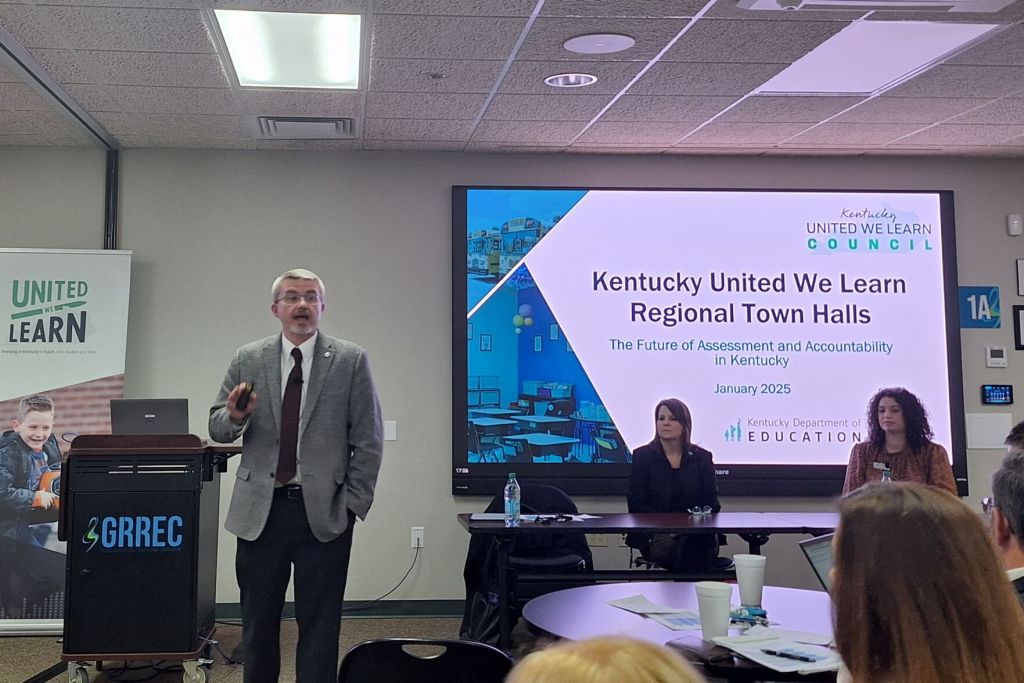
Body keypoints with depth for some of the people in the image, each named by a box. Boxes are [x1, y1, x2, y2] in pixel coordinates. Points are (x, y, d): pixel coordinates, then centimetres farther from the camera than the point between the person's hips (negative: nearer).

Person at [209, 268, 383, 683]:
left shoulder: (351, 361, -1)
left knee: (319, 625, 4)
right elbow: (217, 429, 7)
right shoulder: (247, 360, 6)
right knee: (258, 622, 12)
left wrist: (352, 504, -5)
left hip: (324, 513, -2)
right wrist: (235, 416, -15)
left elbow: (368, 441, -1)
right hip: (260, 511, 2)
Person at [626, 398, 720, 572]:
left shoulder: (702, 457, 12)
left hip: (696, 533, 1)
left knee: (697, 545, -34)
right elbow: (636, 503, 1)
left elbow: (712, 502, 9)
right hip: (656, 534, -1)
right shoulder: (643, 456, 7)